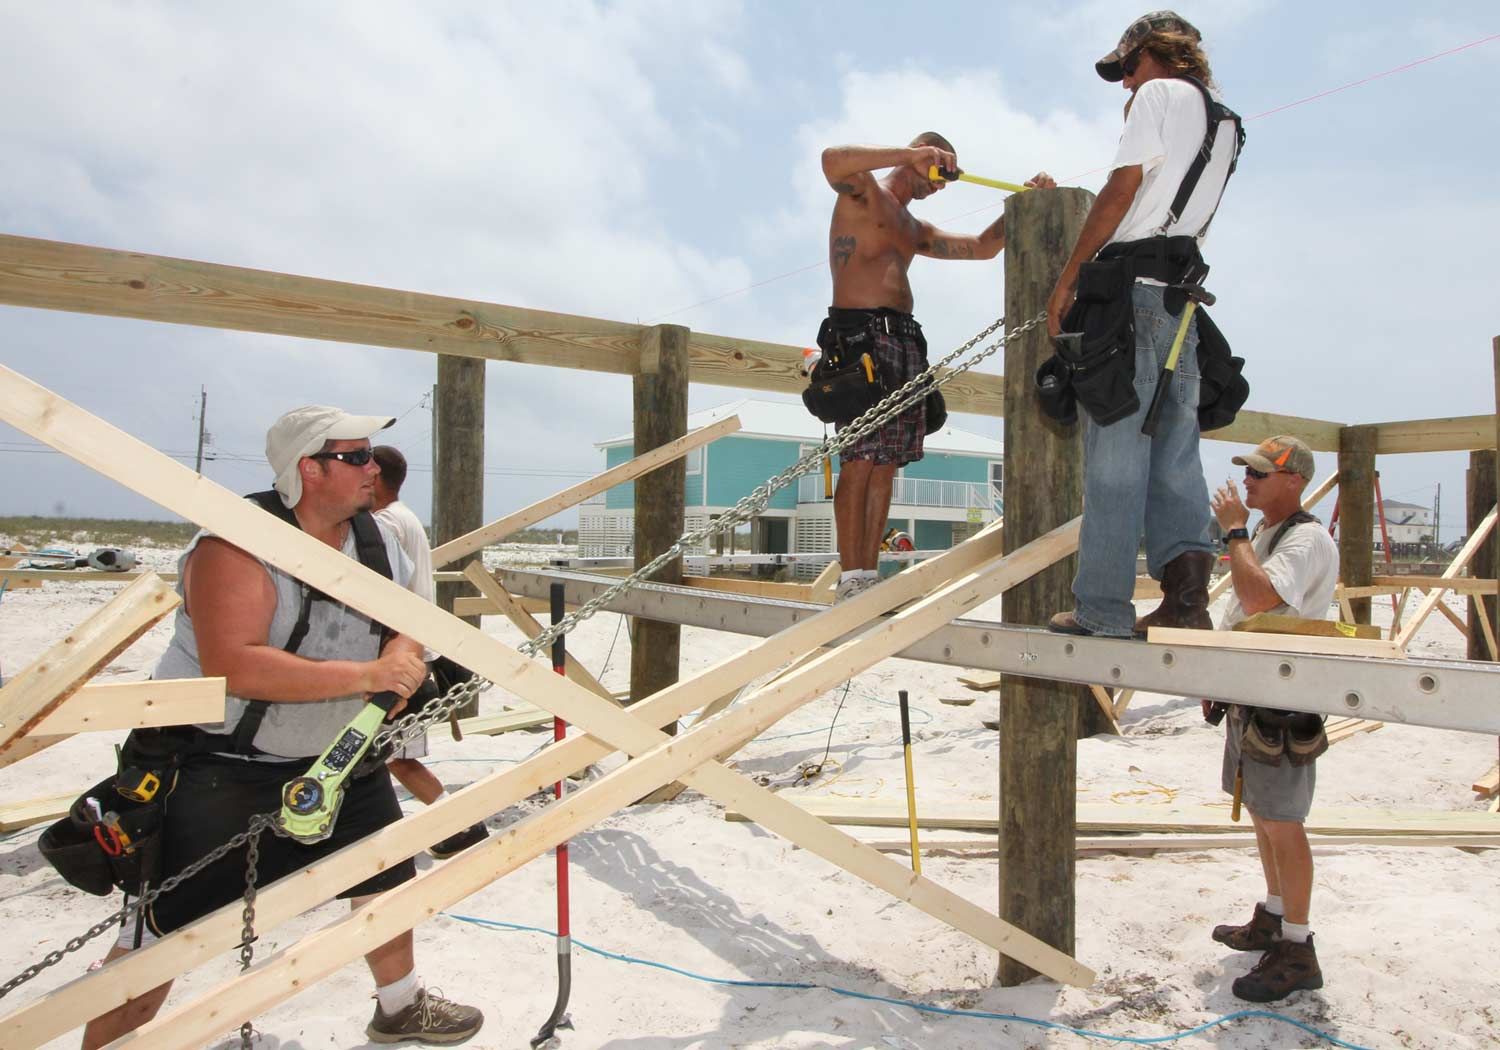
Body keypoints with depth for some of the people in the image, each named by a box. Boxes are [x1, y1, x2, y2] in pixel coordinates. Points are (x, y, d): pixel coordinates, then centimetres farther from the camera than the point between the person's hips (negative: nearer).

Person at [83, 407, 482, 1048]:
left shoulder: (380, 543, -1)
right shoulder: (237, 545, -24)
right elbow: (232, 667, -35)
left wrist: (403, 658, -13)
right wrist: (364, 674, -34)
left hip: (339, 755, 7)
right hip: (219, 762, -7)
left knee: (386, 878, 17)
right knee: (167, 925, -3)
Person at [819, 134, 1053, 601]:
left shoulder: (916, 230, 31)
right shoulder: (864, 191, 6)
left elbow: (982, 246, 32)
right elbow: (832, 160, -17)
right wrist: (911, 153, -17)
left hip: (904, 339, 9)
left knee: (886, 465, 2)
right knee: (859, 461, -14)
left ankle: (869, 574, 4)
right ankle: (850, 578, -13)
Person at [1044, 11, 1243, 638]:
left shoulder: (1158, 94, 4)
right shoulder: (1225, 124, 28)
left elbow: (1122, 189, -7)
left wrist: (1067, 278, -5)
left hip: (1131, 288, -8)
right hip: (1182, 299, 8)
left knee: (1115, 454, -10)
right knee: (1173, 456, 5)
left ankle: (1103, 608, -10)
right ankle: (1186, 592, -5)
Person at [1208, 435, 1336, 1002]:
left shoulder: (1308, 539, -16)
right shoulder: (1263, 534, 14)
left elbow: (1259, 597, -33)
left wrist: (1234, 530, -21)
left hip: (1281, 706, -10)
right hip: (1247, 697, 10)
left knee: (1281, 823, -3)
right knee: (1263, 815, 18)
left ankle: (1296, 951, 8)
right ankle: (1272, 920, 33)